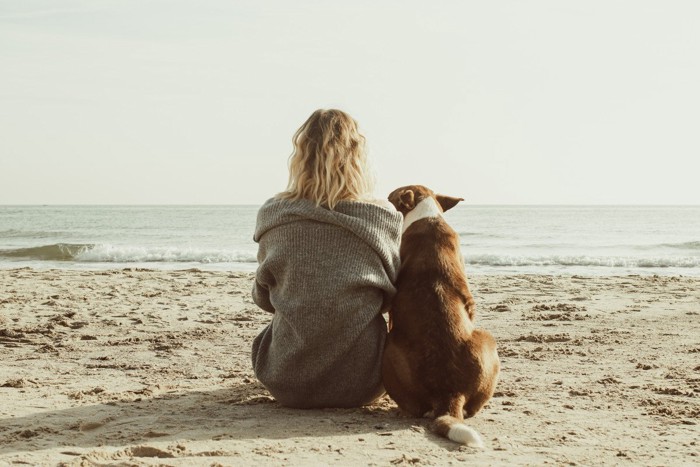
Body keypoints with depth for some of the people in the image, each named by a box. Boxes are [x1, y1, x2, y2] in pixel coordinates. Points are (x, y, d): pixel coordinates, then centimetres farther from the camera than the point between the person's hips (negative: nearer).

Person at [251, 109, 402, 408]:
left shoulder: (272, 215, -7)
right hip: (361, 384, 0)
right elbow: (391, 298, 6)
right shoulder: (383, 219, -8)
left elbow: (263, 299, 8)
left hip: (288, 385, 0)